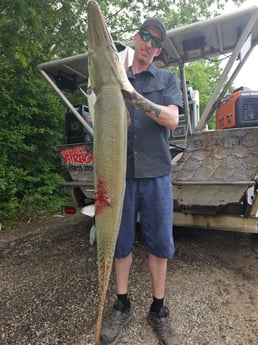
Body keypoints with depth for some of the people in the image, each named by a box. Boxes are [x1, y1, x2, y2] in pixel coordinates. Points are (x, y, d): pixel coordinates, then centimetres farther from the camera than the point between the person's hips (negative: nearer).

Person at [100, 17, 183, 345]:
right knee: (120, 242, 9)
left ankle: (158, 310, 26)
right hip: (120, 172, 1)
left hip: (155, 173, 0)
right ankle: (122, 306, 29)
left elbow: (172, 120, -5)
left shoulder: (168, 79, 12)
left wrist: (137, 98, -18)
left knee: (159, 243, 5)